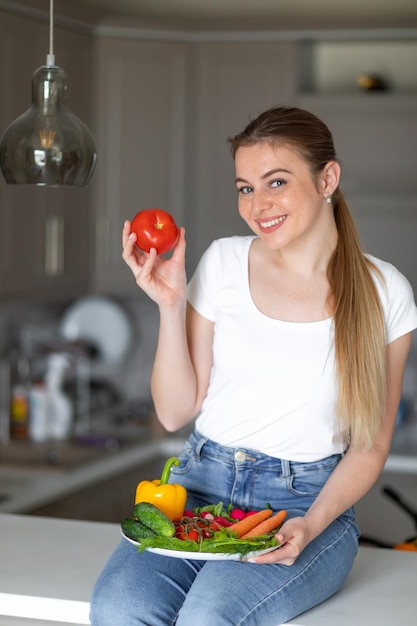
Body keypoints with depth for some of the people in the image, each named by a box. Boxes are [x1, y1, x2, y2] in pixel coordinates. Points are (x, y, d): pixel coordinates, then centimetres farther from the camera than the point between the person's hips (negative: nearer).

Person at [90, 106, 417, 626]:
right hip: (200, 485, 2)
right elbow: (175, 413, 5)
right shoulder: (224, 262, 3)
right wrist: (171, 306, -7)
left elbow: (370, 446, 3)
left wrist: (312, 524, -13)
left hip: (308, 500, -2)